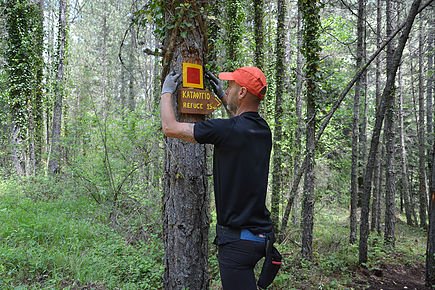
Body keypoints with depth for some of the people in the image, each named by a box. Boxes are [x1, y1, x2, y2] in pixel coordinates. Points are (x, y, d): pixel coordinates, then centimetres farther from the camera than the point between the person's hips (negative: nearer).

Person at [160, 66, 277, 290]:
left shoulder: (229, 129, -21)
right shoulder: (263, 129, 3)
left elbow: (170, 128, -13)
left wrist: (167, 91, 4)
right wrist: (220, 94, 33)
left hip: (238, 238, -8)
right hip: (259, 232, 9)